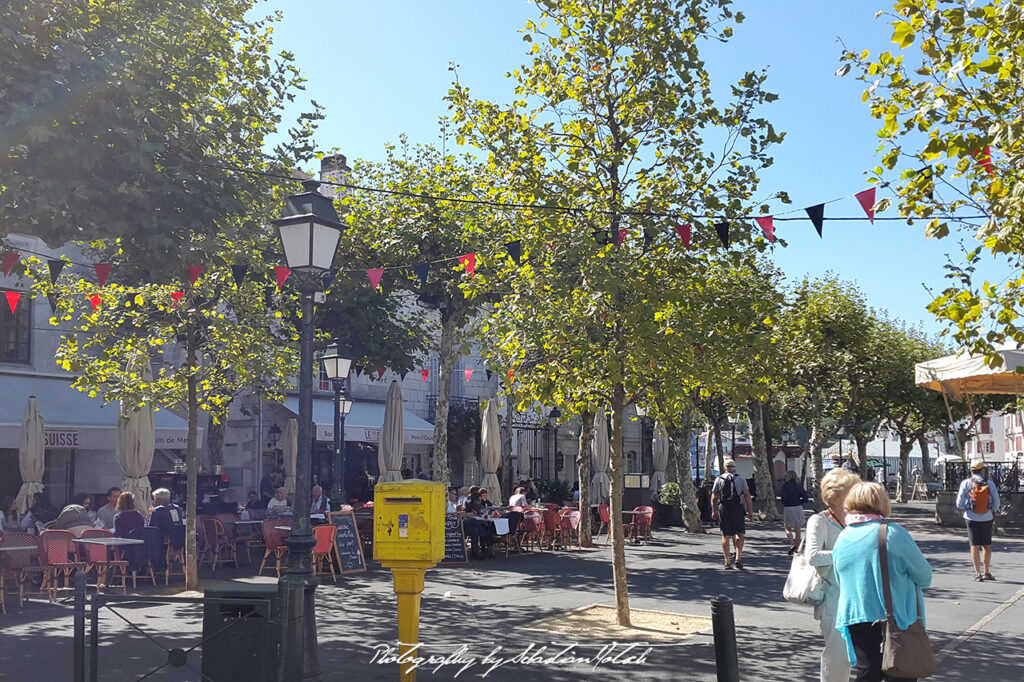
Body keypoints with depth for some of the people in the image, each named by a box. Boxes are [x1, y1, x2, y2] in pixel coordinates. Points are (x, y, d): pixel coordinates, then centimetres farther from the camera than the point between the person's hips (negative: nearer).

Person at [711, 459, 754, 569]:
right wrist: (750, 512, 1)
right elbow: (747, 496, -1)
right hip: (738, 509, -1)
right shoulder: (740, 479, 6)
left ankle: (727, 562, 4)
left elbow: (714, 498, 4)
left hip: (723, 509, 1)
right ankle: (738, 557, -6)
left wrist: (714, 511, 15)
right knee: (739, 534, 10)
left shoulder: (718, 480, 7)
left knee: (725, 535, 5)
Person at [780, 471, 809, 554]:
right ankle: (797, 549, 14)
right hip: (798, 508, 4)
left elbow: (784, 497, -17)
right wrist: (798, 502, 14)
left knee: (788, 529, 10)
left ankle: (792, 544, -12)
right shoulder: (799, 485, 4)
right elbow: (805, 498, 0)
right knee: (797, 530, 10)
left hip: (788, 508, -4)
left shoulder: (785, 485, -8)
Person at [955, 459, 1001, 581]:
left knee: (975, 545, 4)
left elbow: (959, 504, -7)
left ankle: (978, 573, 3)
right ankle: (987, 572, 20)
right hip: (987, 518, 1)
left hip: (972, 518, -1)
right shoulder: (989, 484, -5)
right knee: (987, 545, 14)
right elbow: (996, 503, 0)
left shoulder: (966, 483, -7)